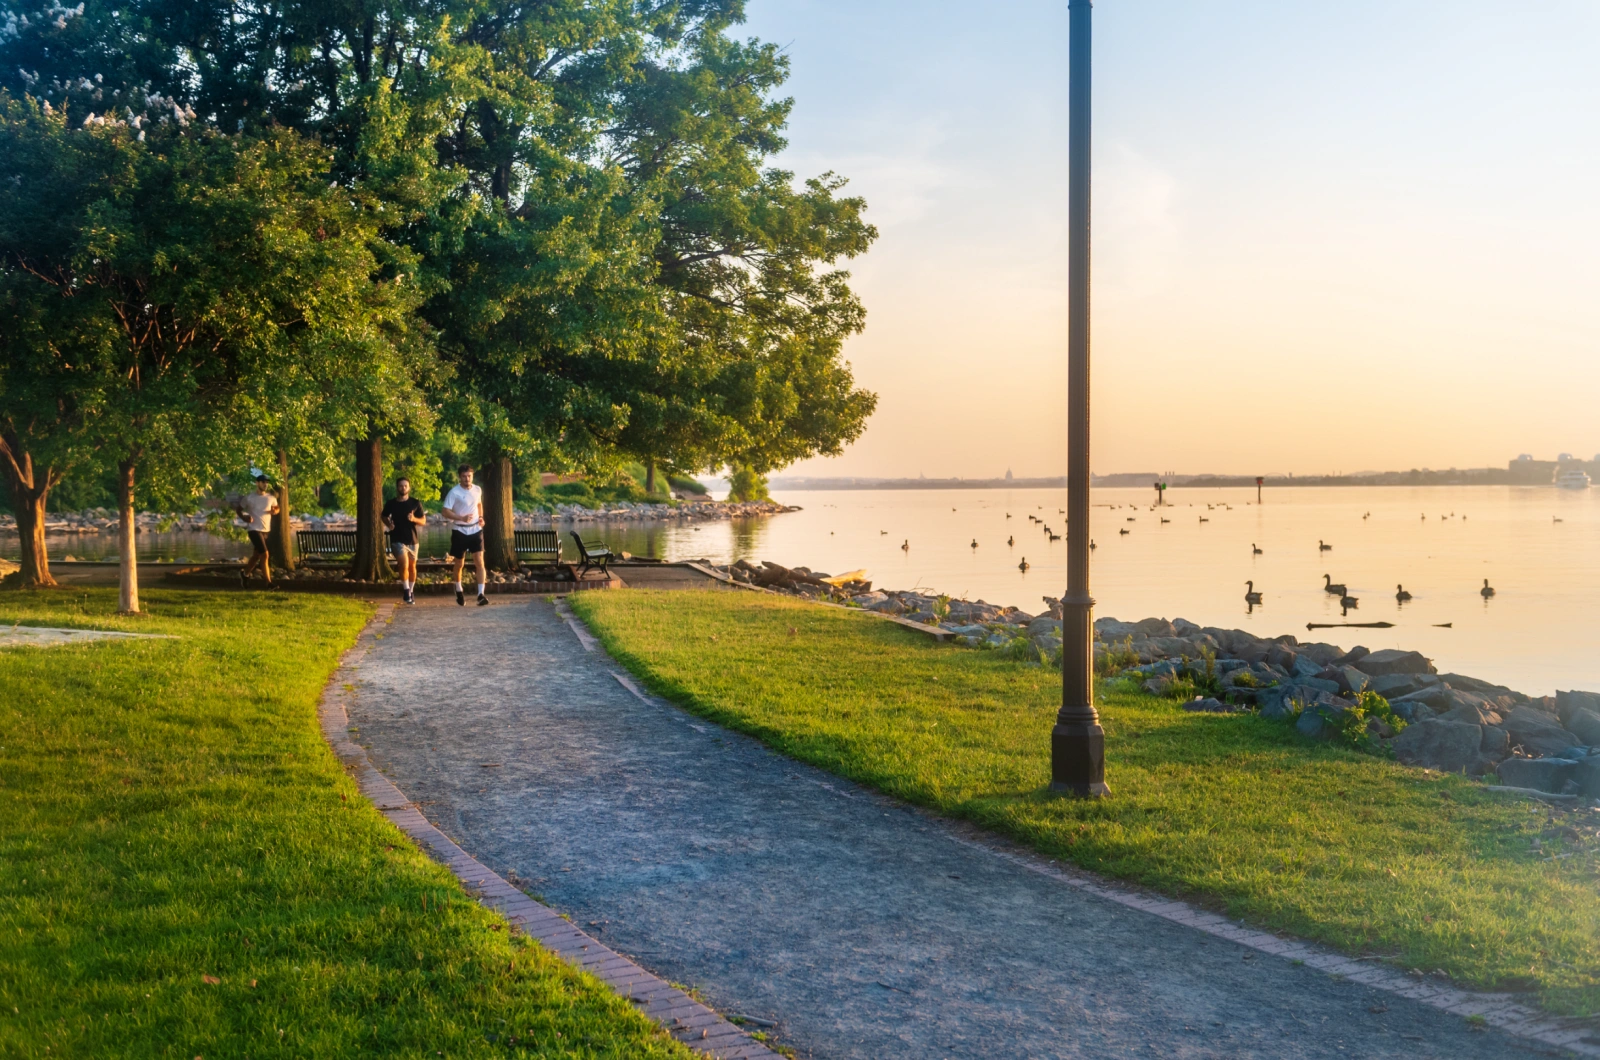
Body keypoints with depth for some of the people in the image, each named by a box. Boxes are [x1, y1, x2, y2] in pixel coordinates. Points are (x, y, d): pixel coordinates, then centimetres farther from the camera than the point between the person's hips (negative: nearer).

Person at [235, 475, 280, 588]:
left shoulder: (271, 498, 6)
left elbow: (277, 509, 20)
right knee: (264, 554, -15)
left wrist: (274, 511, -5)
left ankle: (244, 574, 38)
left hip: (266, 531, 6)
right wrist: (244, 517, -14)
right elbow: (238, 509, 5)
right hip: (255, 530, -6)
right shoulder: (250, 498, -4)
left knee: (256, 556, 16)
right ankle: (268, 582, -13)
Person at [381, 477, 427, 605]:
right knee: (404, 565, -17)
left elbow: (423, 521, 0)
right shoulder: (391, 504, -1)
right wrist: (388, 524, -3)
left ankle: (411, 592, 27)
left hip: (412, 539, 2)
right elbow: (384, 517, 19)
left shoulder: (415, 503, -2)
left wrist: (414, 519, -20)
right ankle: (406, 591, -3)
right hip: (397, 540, -2)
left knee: (412, 566, 11)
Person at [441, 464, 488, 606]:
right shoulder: (454, 492, -11)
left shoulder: (477, 490, 4)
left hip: (475, 530, 3)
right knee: (459, 564, 11)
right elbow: (445, 512, -15)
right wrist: (461, 518, -28)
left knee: (479, 561, -12)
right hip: (460, 531, -3)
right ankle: (459, 591, 34)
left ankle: (481, 594, -17)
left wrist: (481, 517, 7)